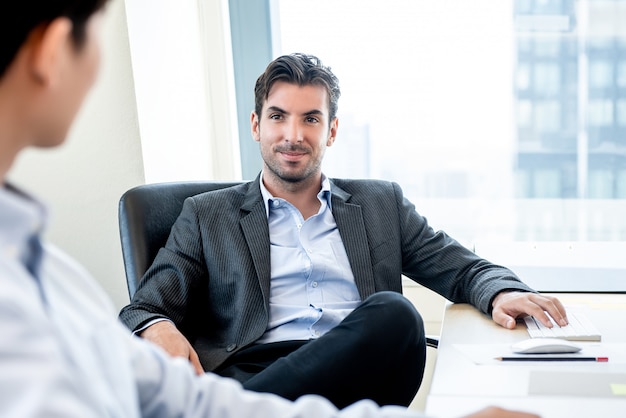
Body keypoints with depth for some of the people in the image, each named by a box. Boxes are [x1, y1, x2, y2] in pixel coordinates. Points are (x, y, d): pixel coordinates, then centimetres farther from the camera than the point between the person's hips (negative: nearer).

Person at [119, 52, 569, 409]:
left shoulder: (382, 203, 22)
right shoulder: (207, 216, 17)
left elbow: (463, 268, 21)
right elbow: (141, 311, 11)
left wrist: (501, 293, -4)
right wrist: (160, 330, -16)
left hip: (358, 376, 4)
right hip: (251, 377, -4)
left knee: (393, 312, -32)